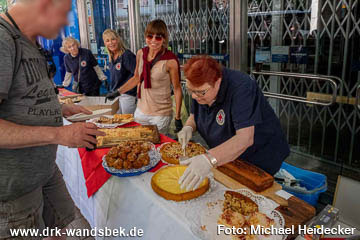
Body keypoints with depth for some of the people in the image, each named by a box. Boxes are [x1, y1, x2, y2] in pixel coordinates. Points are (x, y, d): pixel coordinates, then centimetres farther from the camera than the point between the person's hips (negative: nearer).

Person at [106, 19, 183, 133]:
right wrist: (118, 92, 13)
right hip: (141, 112, 6)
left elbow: (177, 89, -9)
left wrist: (178, 118, -10)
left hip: (161, 115, -5)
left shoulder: (170, 61, -15)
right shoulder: (140, 54, 0)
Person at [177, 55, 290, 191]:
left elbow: (245, 139, -43)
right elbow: (194, 114, 10)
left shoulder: (241, 88, -33)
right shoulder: (200, 88, -9)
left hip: (260, 163, -6)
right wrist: (189, 127, -14)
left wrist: (209, 159, -56)